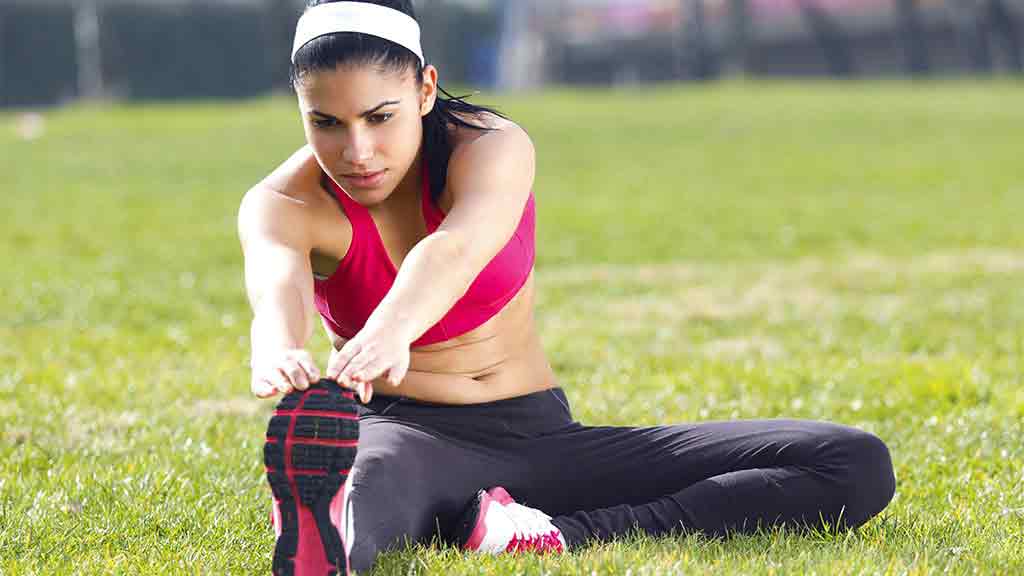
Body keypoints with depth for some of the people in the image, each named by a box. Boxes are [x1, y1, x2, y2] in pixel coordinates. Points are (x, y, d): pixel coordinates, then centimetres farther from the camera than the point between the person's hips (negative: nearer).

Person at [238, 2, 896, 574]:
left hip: (540, 437, 3)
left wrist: (390, 331, -61)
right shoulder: (282, 205, -10)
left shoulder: (494, 148, -11)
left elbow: (454, 250, -36)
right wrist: (281, 359, -63)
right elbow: (277, 290, -36)